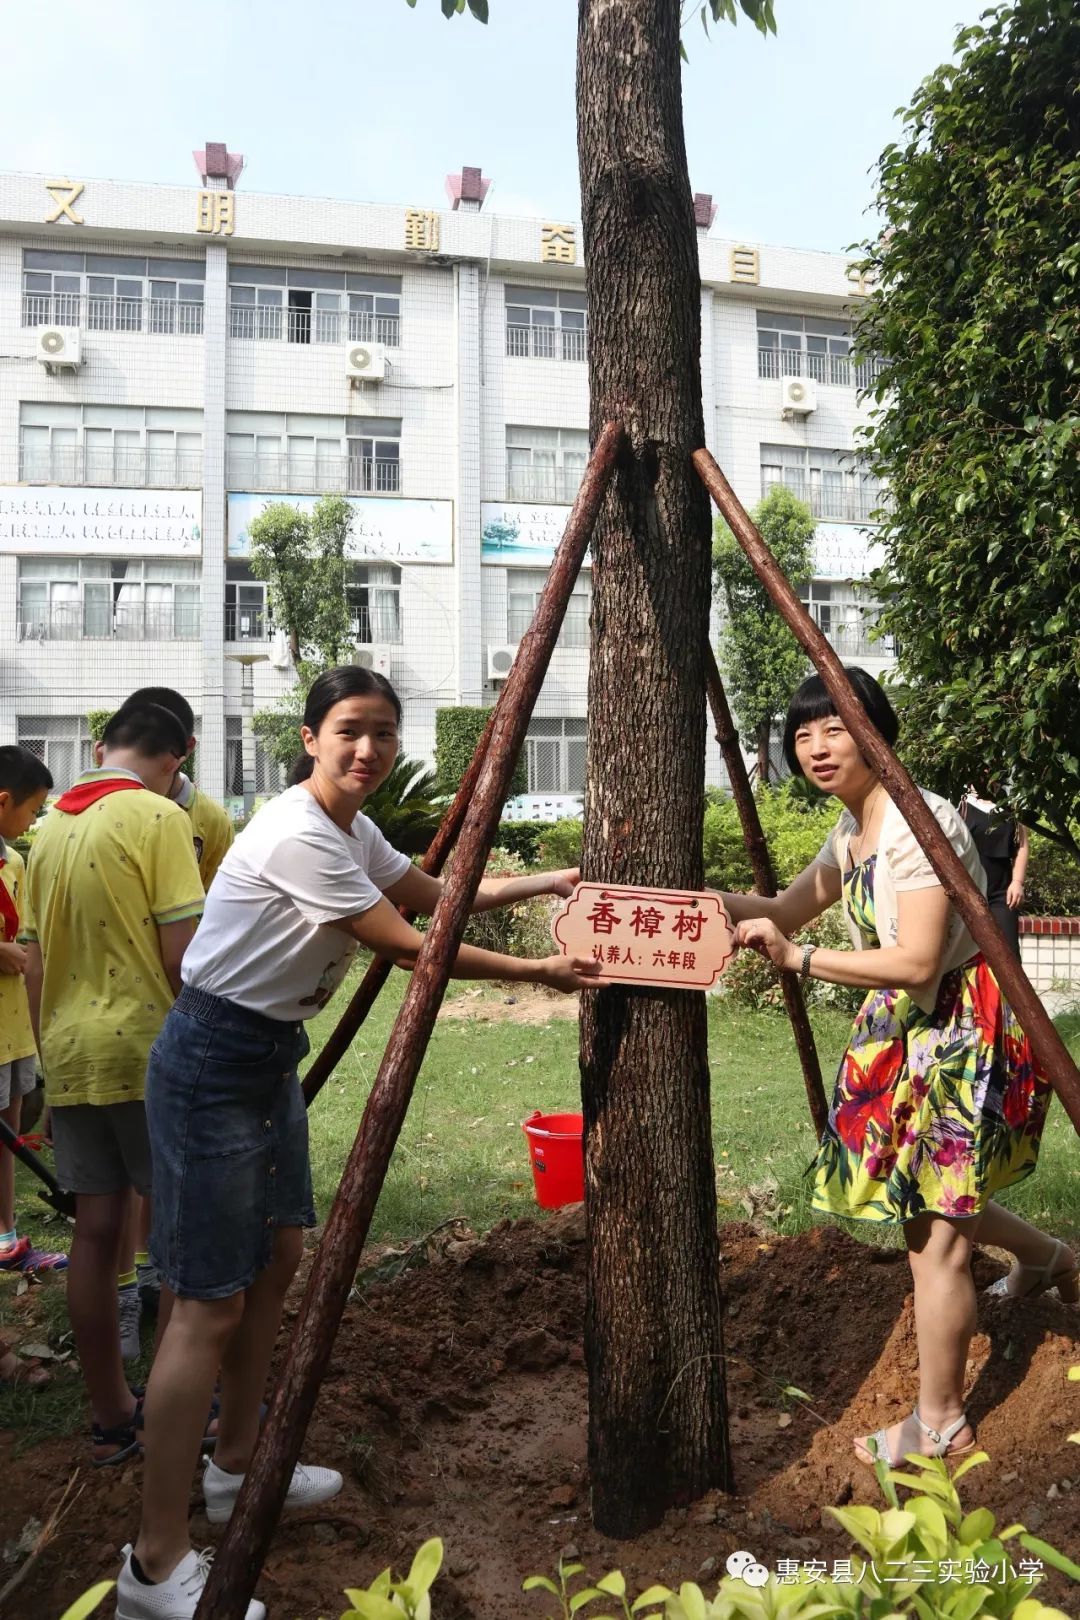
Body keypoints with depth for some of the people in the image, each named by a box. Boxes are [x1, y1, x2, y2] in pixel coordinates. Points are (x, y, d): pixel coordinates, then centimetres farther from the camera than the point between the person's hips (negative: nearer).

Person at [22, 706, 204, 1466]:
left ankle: (113, 1418, 22)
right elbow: (182, 956, -16)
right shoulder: (158, 816, -11)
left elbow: (36, 965, 14)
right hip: (149, 1054, -6)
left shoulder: (50, 828, 10)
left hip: (70, 1058, 7)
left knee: (96, 1232, 11)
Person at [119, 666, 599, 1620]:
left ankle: (237, 1467, 36)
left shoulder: (353, 830, 7)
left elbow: (434, 896, 19)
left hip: (271, 1057, 10)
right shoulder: (297, 834, -23)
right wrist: (535, 971, -11)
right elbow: (410, 948, -20)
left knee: (279, 1254, 18)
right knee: (212, 1301, -6)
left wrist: (546, 883, 12)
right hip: (213, 1062, -10)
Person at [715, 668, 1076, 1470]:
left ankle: (939, 1424, 17)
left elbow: (917, 961, -28)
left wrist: (799, 959, -29)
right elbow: (788, 909, 13)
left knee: (932, 1232, 0)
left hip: (962, 1033, -9)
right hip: (904, 1028, 9)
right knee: (924, 1192, 21)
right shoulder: (853, 830, 7)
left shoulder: (919, 823, -22)